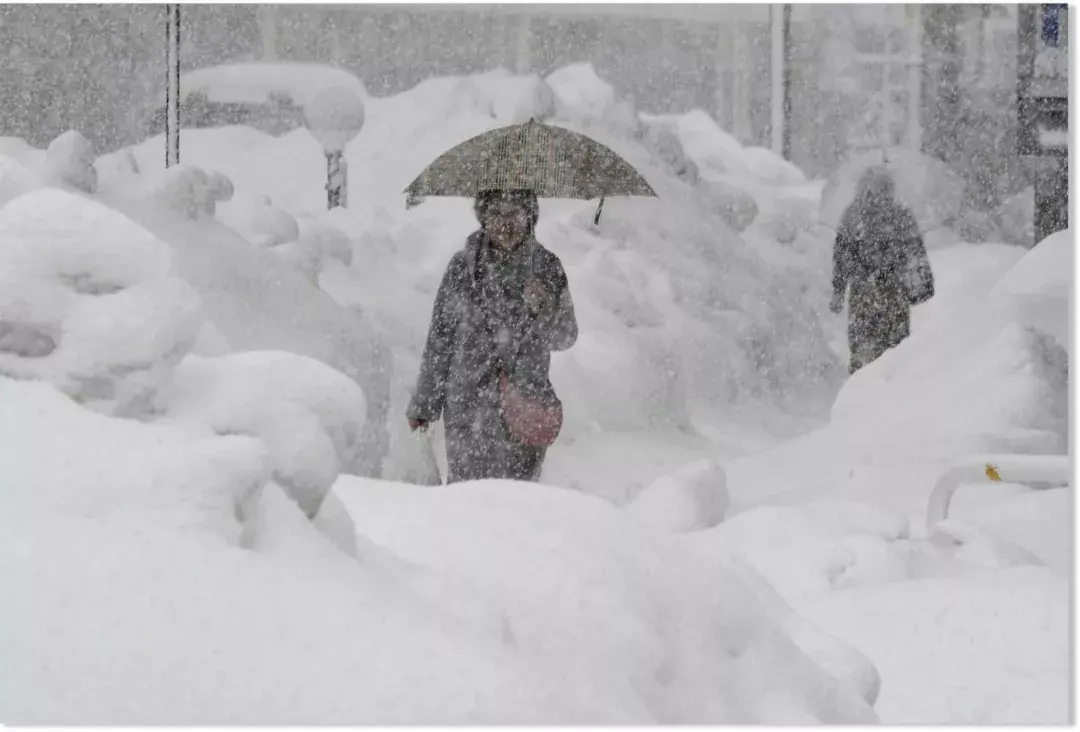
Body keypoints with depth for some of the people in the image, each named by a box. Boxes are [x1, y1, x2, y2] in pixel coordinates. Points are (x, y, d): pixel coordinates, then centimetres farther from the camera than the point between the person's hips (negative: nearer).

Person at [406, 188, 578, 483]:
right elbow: (440, 339, 5)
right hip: (467, 405, -1)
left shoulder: (546, 267, 1)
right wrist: (424, 403, 8)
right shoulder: (462, 266, -1)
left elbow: (565, 337, 0)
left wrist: (545, 309, -22)